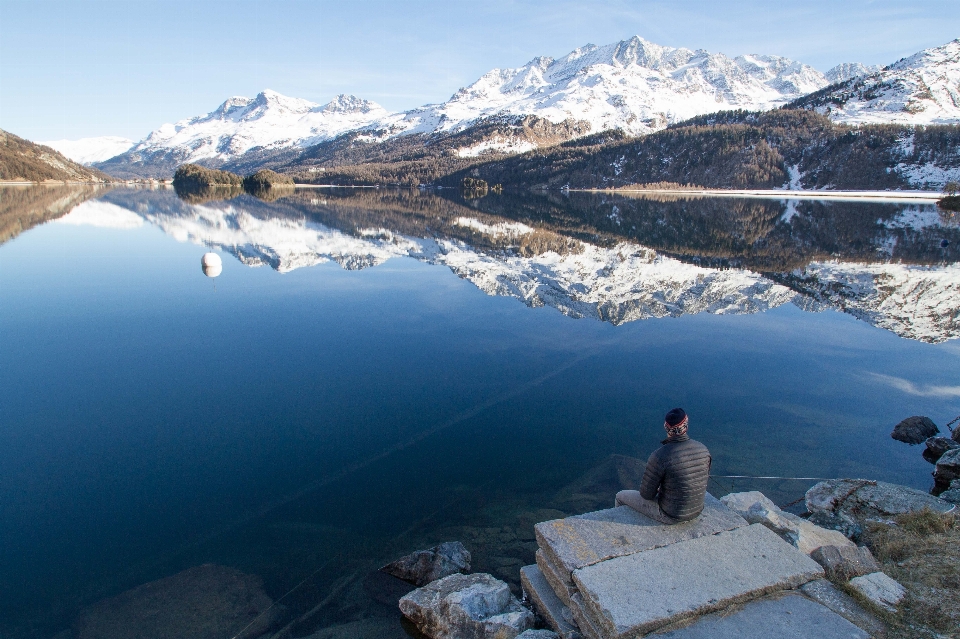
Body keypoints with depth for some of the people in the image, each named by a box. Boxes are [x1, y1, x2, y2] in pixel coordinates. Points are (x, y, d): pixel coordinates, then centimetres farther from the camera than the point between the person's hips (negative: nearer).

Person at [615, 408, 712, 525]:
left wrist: (656, 490, 5)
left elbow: (646, 493, -20)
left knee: (621, 496, 16)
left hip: (670, 516, -6)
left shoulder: (660, 456, -30)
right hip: (697, 511, 6)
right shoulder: (703, 449, -11)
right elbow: (704, 481, 6)